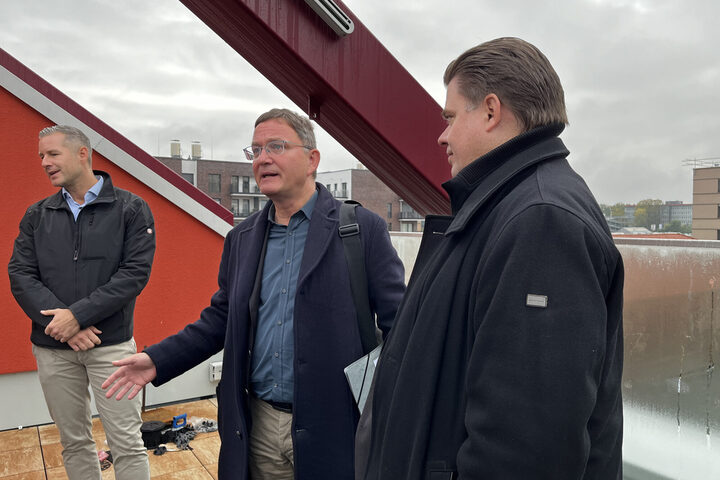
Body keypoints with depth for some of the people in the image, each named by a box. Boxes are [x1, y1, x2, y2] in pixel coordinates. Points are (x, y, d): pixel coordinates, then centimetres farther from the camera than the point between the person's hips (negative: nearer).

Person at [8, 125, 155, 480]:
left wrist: (78, 314, -17)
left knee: (127, 443, 0)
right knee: (73, 441, 15)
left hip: (110, 344, -3)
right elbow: (20, 276, 0)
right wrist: (58, 322, -14)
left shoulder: (130, 209, -3)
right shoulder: (37, 216, 9)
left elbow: (135, 273, -11)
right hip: (52, 348, 4)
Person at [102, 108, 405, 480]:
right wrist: (158, 360, 2)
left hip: (332, 428, -5)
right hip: (259, 426, 5)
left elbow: (397, 323, -11)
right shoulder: (241, 238, 8)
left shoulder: (362, 229, -9)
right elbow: (220, 319, 12)